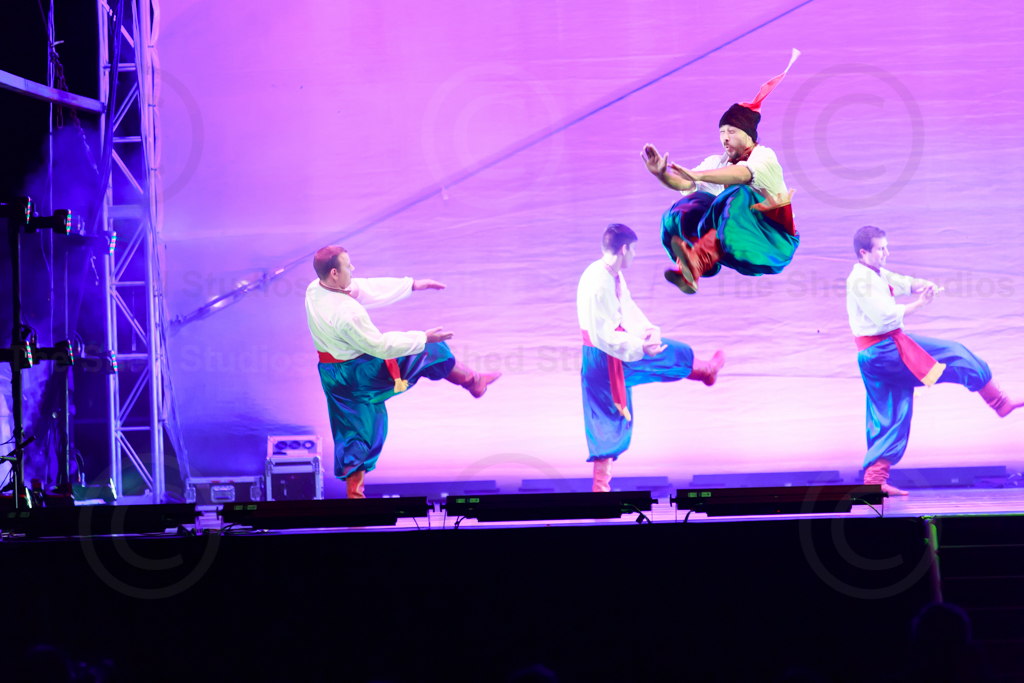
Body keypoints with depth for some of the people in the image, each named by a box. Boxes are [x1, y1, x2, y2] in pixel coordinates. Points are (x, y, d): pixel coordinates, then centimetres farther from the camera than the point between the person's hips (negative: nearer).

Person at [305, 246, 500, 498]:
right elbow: (380, 345, -23)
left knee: (355, 432, 21)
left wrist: (412, 285, 8)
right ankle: (472, 381, 32)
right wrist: (423, 338, -12)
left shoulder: (314, 290, -7)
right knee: (430, 351, 11)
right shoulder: (347, 311, -34)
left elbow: (369, 288, 2)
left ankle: (353, 491, 24)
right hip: (360, 372, -7)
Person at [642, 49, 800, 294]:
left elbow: (742, 174, -33)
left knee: (739, 195, -34)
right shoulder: (718, 163, 10)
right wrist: (662, 175, -28)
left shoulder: (764, 156, -10)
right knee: (692, 204, -16)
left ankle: (697, 259, -57)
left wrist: (697, 175, -46)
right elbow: (683, 184, -6)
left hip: (774, 242, -6)